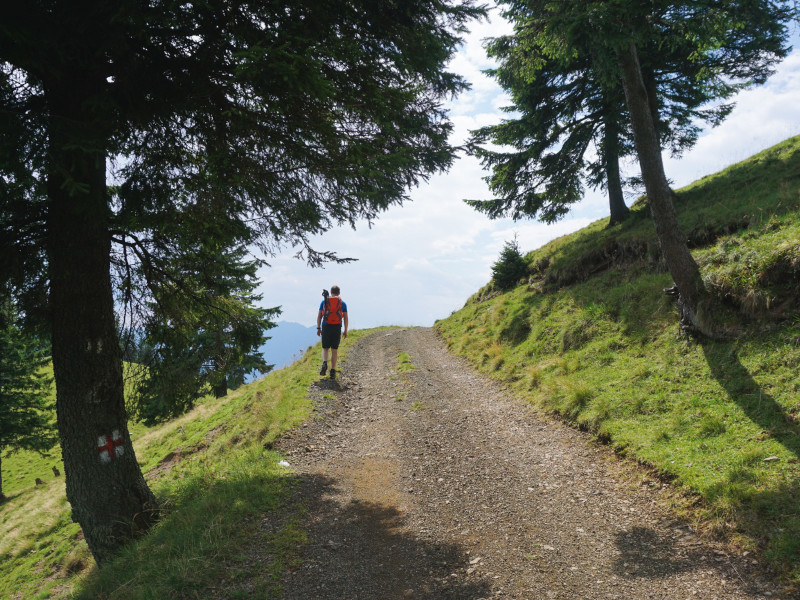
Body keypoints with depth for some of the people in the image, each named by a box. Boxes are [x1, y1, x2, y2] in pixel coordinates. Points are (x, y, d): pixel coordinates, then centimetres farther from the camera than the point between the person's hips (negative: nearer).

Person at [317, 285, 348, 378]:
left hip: (326, 328, 0)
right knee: (334, 350, 8)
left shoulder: (324, 301, 6)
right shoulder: (342, 303, 5)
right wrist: (345, 330, 9)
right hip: (337, 329, 0)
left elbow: (319, 315, 3)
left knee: (325, 348, 11)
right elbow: (345, 318, 3)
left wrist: (318, 328, 7)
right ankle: (332, 372, 5)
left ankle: (324, 363, -17)